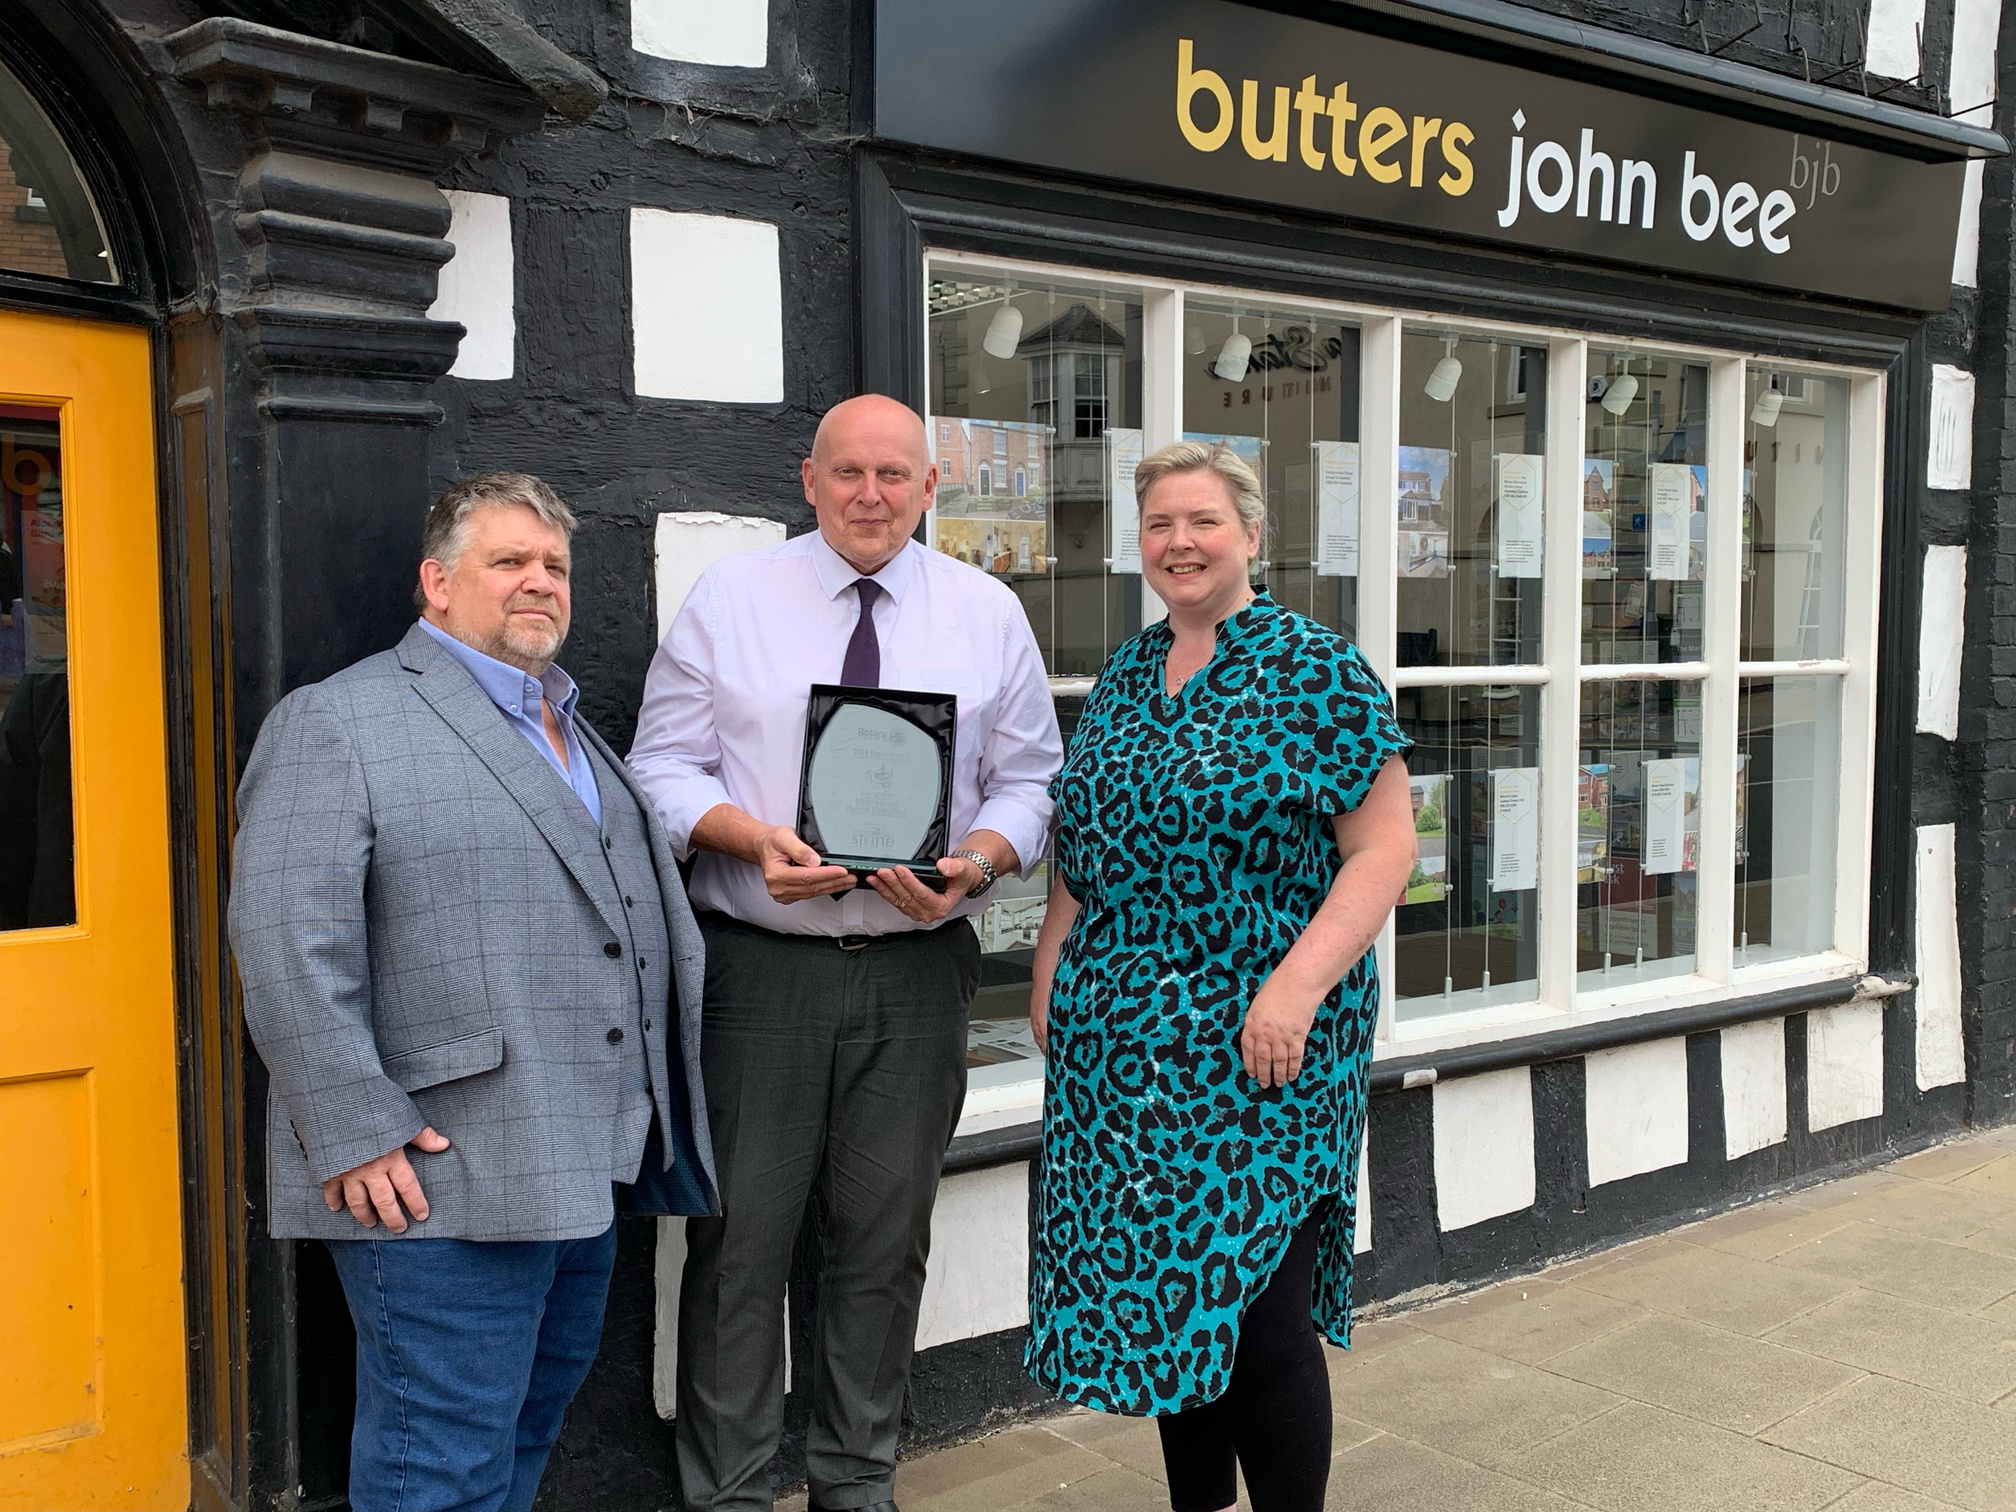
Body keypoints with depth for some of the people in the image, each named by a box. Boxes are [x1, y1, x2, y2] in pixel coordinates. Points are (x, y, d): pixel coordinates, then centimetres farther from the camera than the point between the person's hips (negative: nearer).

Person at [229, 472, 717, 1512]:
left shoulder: (578, 734, 19)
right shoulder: (337, 723, -7)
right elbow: (290, 947, -16)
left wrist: (660, 1119, 18)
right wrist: (356, 1136, -20)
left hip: (586, 1169, 8)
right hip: (443, 1182, -8)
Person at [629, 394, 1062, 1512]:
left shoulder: (988, 613, 7)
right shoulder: (727, 596, 3)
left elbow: (1030, 782, 7)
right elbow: (663, 766, 2)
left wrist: (977, 859, -14)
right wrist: (754, 838, -17)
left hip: (918, 968, 2)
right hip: (756, 965, -1)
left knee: (885, 1238, 13)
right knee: (740, 1235, 4)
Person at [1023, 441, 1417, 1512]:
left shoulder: (1315, 671, -6)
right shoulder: (1121, 680, 13)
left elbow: (1382, 848, -10)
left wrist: (1296, 985, -19)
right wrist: (1050, 978, 11)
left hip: (1257, 1051, -6)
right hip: (1117, 1044, 6)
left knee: (1256, 1307, -4)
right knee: (1163, 1296, 13)